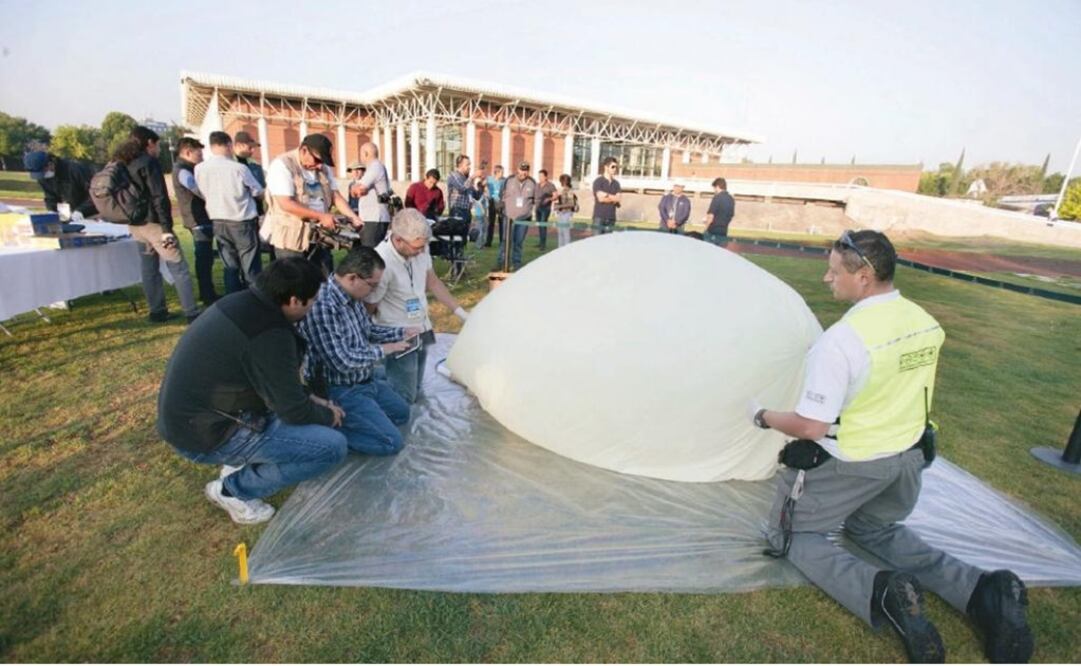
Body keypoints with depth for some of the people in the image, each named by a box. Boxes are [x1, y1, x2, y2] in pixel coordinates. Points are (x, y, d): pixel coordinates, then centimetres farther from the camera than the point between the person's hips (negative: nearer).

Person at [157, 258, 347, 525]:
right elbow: (293, 411, -18)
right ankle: (233, 489, 2)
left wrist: (310, 398, 11)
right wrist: (329, 416, 1)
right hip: (206, 433, -9)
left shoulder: (243, 302, 1)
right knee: (333, 446, -13)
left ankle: (240, 461, 16)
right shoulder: (269, 334, -27)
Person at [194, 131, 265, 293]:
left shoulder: (199, 169, -2)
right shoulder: (239, 168, -14)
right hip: (242, 223, -5)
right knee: (251, 267, 1)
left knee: (230, 266, 12)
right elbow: (258, 192, -1)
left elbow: (203, 194, 10)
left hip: (219, 223, 5)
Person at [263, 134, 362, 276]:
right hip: (291, 237, -6)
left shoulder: (323, 168, 9)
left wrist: (354, 218, -10)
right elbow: (286, 204, -22)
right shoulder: (282, 165, -13)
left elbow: (336, 196, 6)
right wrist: (321, 216, -23)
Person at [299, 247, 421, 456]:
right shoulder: (323, 306, -31)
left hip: (365, 380, 10)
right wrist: (383, 350, -18)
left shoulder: (351, 296, -2)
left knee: (401, 412, 24)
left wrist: (402, 332, 5)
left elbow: (368, 329, 17)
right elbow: (343, 362, -31)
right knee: (391, 442, -10)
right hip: (340, 391, -9)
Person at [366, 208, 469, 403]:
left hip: (422, 331, 7)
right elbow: (369, 308, -15)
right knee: (403, 398, 0)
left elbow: (433, 282, 6)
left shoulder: (420, 249, -10)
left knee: (414, 390, 19)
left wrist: (461, 313, 6)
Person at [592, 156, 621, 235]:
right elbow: (600, 198, -13)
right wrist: (613, 199, -2)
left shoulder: (616, 183, 14)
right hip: (599, 217, -5)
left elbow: (618, 199, 1)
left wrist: (606, 195, -8)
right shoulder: (598, 181, -2)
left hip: (611, 218, 5)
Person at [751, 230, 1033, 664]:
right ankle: (983, 592, 12)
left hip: (848, 465, -7)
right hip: (909, 457, 7)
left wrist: (765, 416, -8)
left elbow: (810, 427, -25)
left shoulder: (841, 338, -28)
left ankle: (881, 595, -12)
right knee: (874, 530, 32)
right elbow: (906, 391, 11)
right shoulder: (926, 323, -3)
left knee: (793, 535, 13)